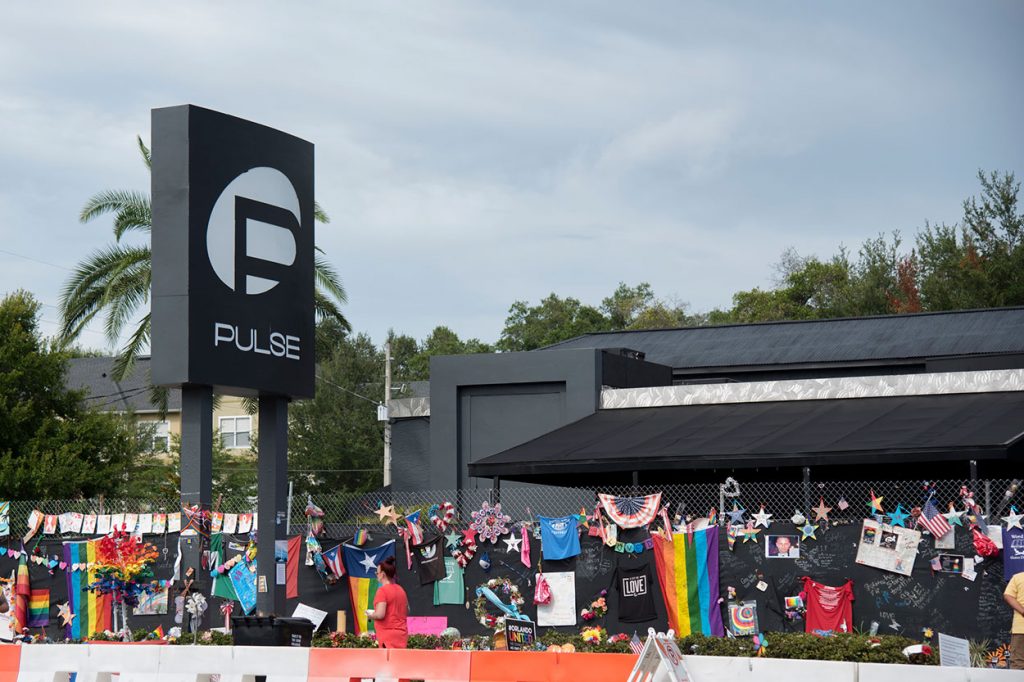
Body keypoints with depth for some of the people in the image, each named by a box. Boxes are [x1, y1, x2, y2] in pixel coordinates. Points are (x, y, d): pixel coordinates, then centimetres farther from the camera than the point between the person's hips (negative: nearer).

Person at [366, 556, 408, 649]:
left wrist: (370, 615, 1)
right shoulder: (401, 590, 13)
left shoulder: (382, 590, -11)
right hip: (402, 634, 8)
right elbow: (407, 611, 23)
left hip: (389, 634, -8)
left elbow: (380, 615, -18)